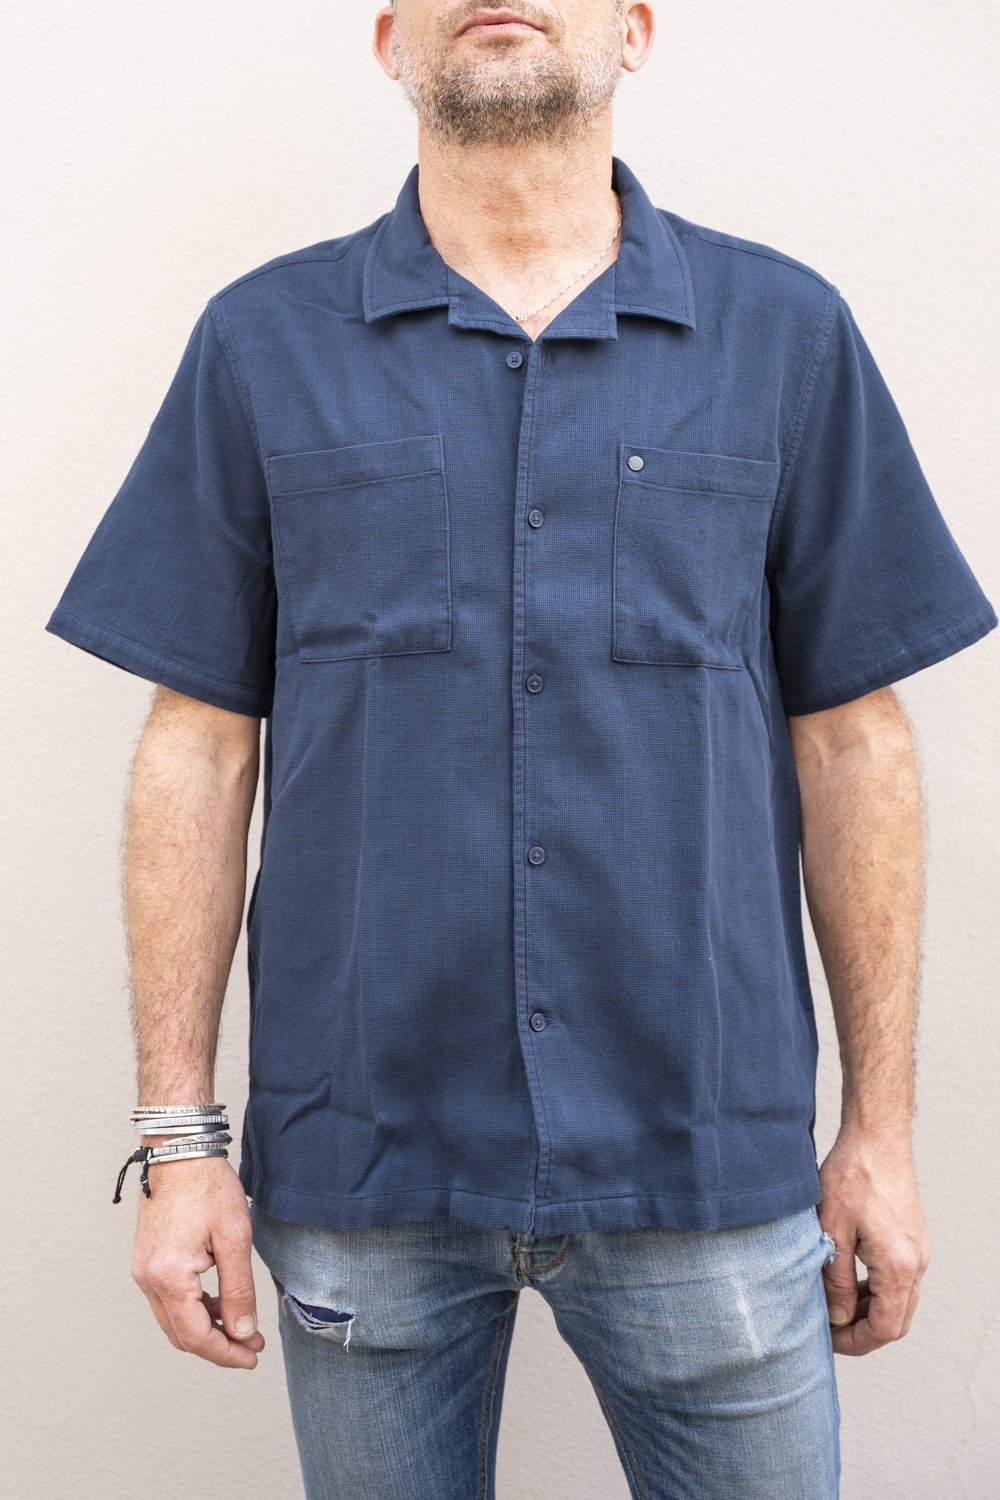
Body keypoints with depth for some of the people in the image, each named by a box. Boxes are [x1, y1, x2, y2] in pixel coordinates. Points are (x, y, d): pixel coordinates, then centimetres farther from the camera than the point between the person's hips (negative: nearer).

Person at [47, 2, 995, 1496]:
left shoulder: (786, 333, 3)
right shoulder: (264, 344, 3)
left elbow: (852, 741, 3)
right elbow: (199, 749, 1)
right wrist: (178, 1132, -2)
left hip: (709, 1159, 1)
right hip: (362, 1168, 0)